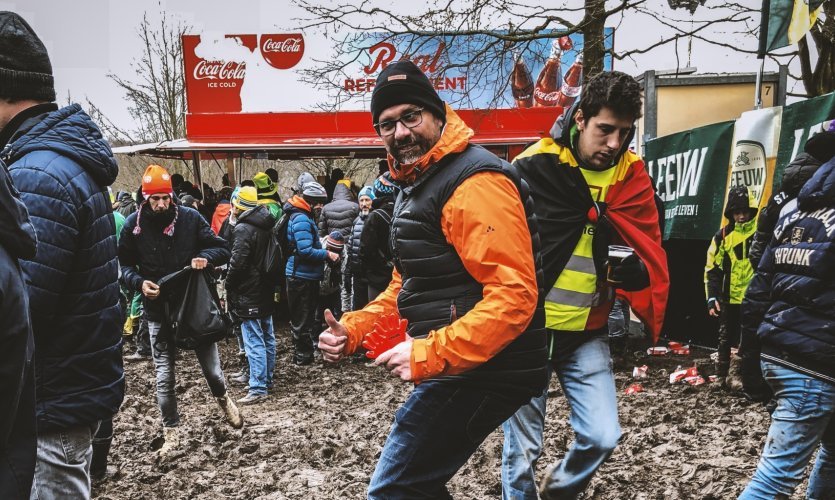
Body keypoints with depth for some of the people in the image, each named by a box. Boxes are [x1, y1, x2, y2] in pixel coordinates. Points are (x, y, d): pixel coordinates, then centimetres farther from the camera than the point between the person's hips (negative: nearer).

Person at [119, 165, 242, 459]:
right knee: (164, 377, 6)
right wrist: (139, 282, -14)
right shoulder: (134, 225, -5)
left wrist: (206, 256, -22)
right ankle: (171, 432, 21)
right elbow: (124, 265, 5)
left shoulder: (190, 218, -6)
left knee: (211, 368, 7)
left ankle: (222, 398, 41)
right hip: (159, 311, 0)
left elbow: (223, 250, -1)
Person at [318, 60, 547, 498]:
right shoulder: (416, 185, 16)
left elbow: (514, 296, -26)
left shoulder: (474, 183, -18)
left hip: (480, 372, -10)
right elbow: (405, 286, 21)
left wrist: (428, 355, -27)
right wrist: (352, 330, 5)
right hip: (452, 367, 10)